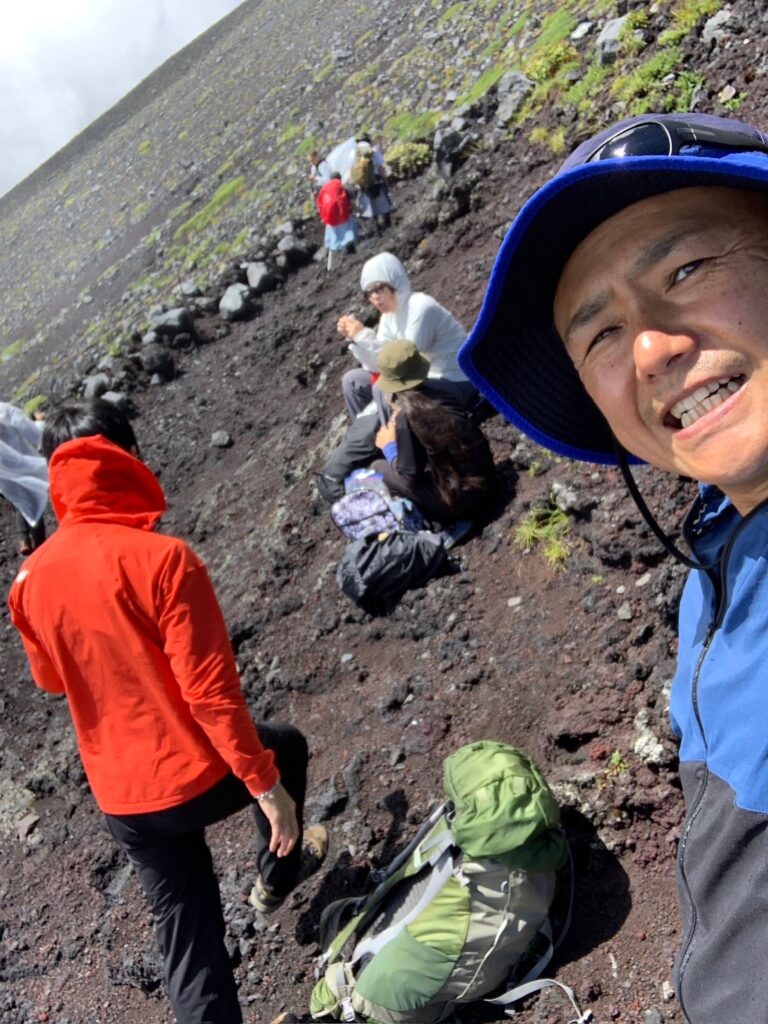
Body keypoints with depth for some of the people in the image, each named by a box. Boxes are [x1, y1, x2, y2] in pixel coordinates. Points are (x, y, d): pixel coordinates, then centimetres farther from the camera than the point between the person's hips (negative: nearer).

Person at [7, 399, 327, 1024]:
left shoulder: (32, 579, -5)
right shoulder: (161, 558, -24)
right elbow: (210, 689, -24)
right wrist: (266, 784, -15)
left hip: (121, 798, 5)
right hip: (198, 776, -4)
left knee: (187, 933, 20)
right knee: (283, 749, 28)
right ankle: (278, 877, 51)